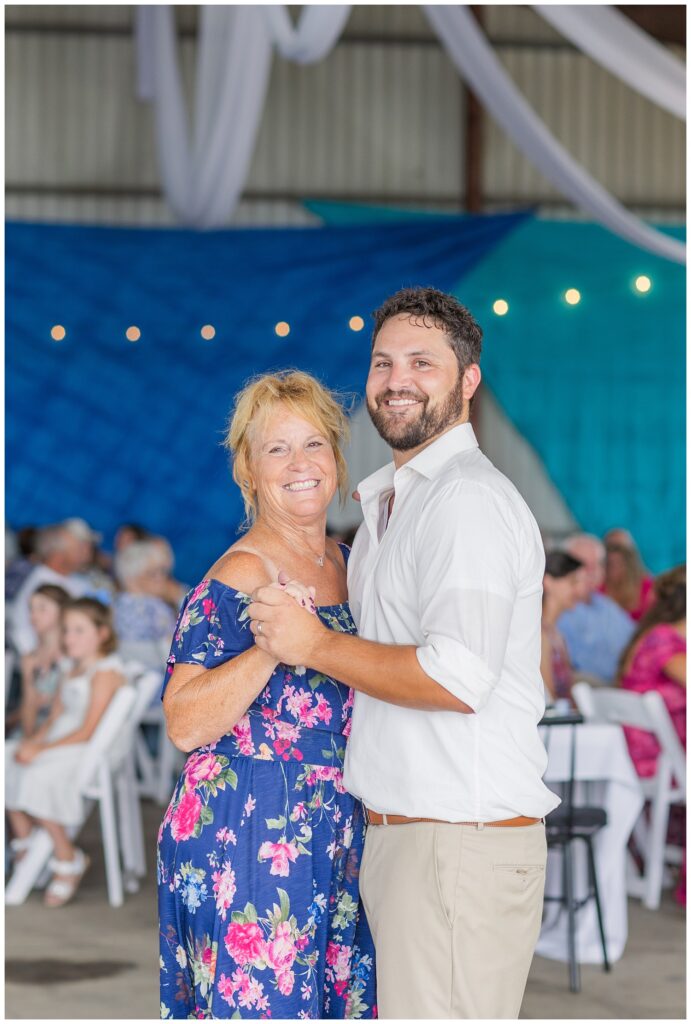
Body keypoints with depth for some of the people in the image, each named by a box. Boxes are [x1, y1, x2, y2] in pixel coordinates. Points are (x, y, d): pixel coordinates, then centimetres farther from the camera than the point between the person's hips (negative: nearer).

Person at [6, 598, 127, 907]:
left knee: (39, 775, -32)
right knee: (8, 761, -7)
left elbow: (88, 731, -17)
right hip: (59, 742, 10)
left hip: (89, 752, -10)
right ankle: (24, 842, -1)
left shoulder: (105, 672, -11)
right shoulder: (72, 670, 19)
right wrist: (33, 740, -3)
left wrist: (42, 748, -20)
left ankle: (68, 859, -16)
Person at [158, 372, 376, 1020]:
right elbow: (185, 726, -21)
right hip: (252, 837, -7)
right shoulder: (239, 578, -13)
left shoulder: (345, 564, 10)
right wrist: (270, 645, -29)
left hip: (337, 837, 7)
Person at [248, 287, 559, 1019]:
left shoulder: (469, 500, -12)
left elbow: (457, 677, -24)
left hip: (460, 841, -10)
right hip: (395, 835, 10)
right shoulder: (385, 501, 19)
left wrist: (314, 645, -14)